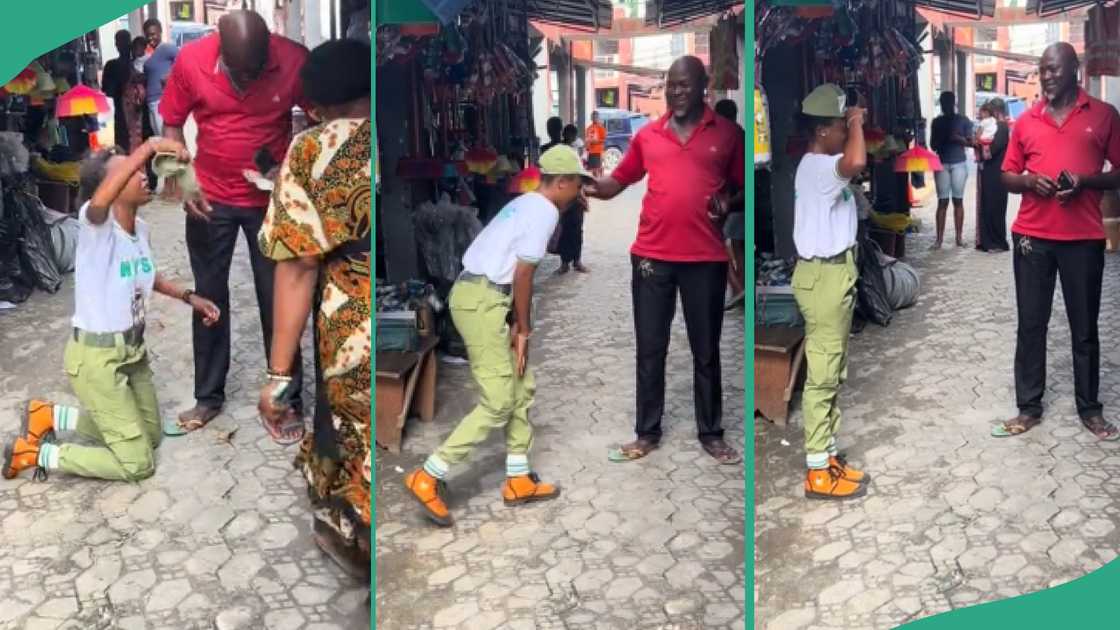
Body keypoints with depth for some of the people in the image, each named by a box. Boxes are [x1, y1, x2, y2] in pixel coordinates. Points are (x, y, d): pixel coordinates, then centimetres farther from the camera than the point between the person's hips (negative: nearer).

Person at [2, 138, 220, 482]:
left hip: (133, 348, 8)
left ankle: (52, 416, 29)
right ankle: (39, 453, 9)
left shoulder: (142, 229, 2)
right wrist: (149, 147, -50)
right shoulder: (94, 222, -21)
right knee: (138, 463, -5)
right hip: (96, 356, -8)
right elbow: (101, 200, -48)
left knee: (151, 435, 22)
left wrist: (189, 297, 13)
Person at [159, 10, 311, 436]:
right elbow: (172, 125, -2)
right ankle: (208, 396, 26)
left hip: (272, 200, -1)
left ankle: (286, 401, 17)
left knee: (277, 300, 4)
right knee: (209, 297, 11)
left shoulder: (295, 61, -18)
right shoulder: (191, 60, -16)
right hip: (210, 199, 1)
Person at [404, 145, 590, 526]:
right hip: (481, 301, -10)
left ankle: (518, 481, 21)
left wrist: (518, 325, 15)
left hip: (482, 298, 10)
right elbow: (523, 275, -12)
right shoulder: (545, 212, -10)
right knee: (498, 403, -8)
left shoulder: (526, 204, 20)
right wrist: (523, 329, -2)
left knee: (522, 389, 15)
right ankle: (427, 478, -5)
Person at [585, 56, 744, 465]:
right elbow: (619, 181, 11)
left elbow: (746, 187, 7)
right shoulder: (647, 135, 9)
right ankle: (647, 434, 17)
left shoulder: (728, 134, 3)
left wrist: (731, 203, -13)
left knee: (706, 351, 8)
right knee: (650, 350, 7)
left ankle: (711, 434, 20)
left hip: (706, 258, -1)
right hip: (651, 257, 2)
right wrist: (590, 186, -8)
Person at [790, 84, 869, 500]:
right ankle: (818, 474, 2)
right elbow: (856, 163, -40)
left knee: (833, 373, 16)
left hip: (833, 273, 11)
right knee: (821, 375, -5)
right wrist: (857, 123, -25)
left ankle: (827, 458, 25)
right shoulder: (818, 168, -20)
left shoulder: (822, 166, 13)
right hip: (824, 277, -11)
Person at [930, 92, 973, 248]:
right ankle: (939, 238, -3)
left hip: (959, 163, -1)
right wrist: (940, 139, -11)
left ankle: (959, 237, 5)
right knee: (942, 201, -2)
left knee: (958, 200, 0)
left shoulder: (963, 120, 5)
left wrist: (958, 138, -15)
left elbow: (970, 141, 2)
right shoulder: (937, 122, 10)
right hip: (942, 164, 1)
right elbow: (933, 145, 9)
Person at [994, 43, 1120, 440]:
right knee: (1030, 325, 5)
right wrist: (1030, 180, -9)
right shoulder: (1026, 121, 8)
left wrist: (1086, 181, -15)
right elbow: (1007, 178, 13)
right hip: (1032, 237, 2)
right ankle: (1029, 408, 14)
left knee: (1085, 328, 7)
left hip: (1084, 239, -2)